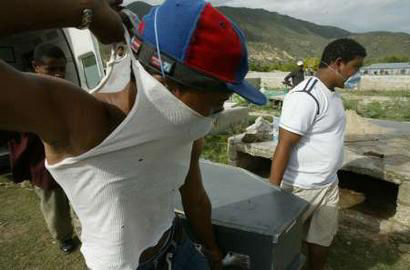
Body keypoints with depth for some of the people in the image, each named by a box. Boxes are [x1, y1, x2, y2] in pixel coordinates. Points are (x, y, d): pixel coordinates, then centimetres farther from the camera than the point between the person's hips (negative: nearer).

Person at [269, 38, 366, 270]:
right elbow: (283, 146, -24)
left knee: (324, 237, 21)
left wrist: (328, 179, 18)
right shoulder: (306, 96, -22)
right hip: (301, 187, -8)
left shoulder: (333, 93, 7)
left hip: (329, 185, 8)